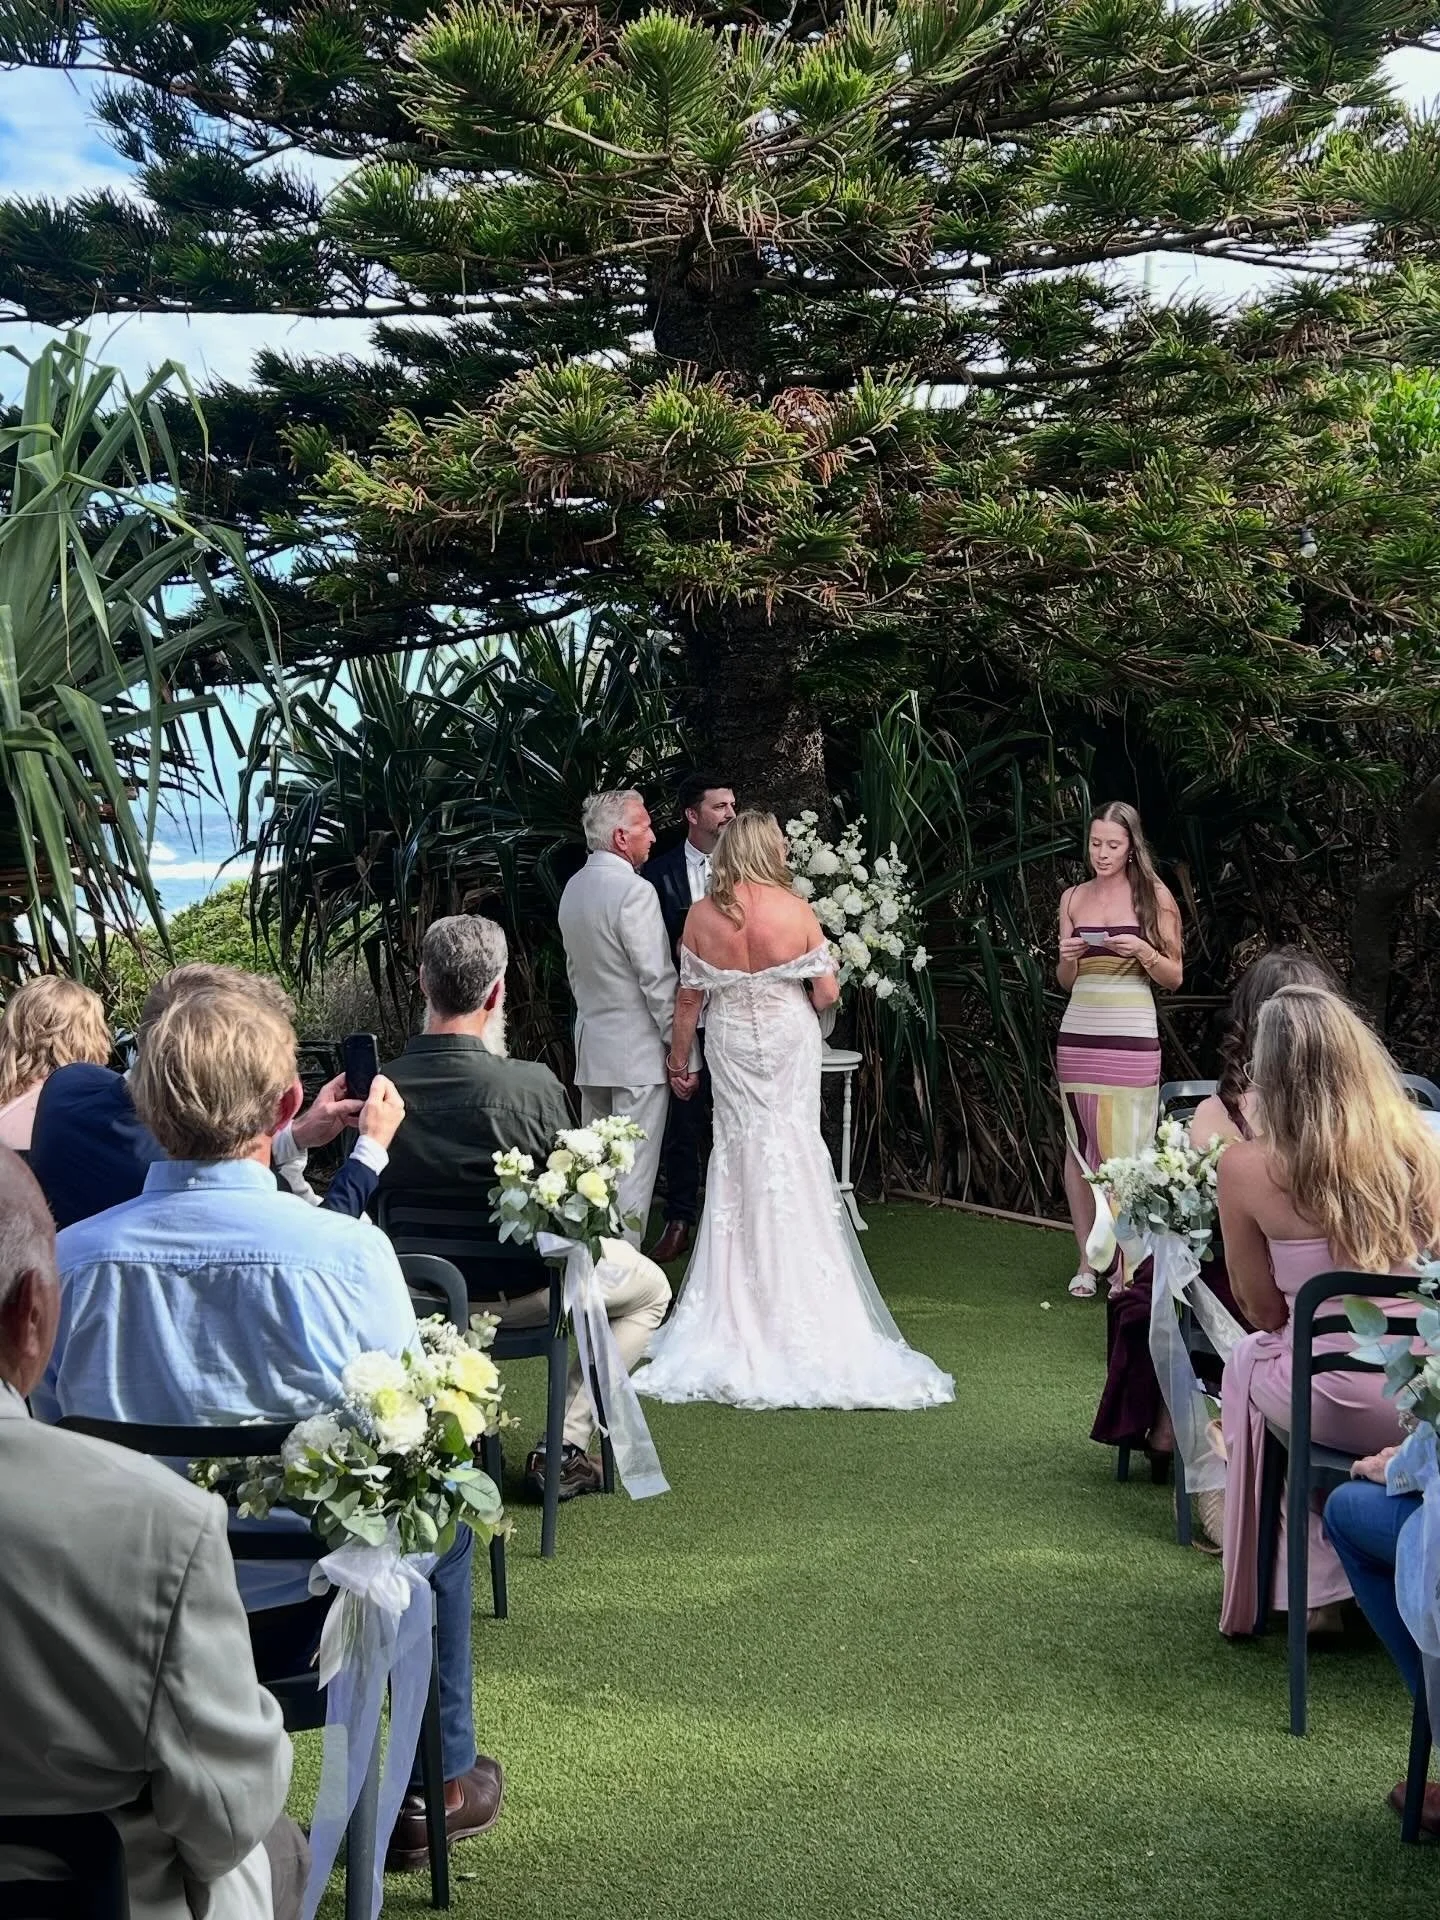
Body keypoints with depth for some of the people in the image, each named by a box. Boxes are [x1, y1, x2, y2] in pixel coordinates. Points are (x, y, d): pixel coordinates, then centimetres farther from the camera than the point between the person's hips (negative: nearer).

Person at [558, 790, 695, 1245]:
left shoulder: (573, 888, 9)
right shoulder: (634, 891, -17)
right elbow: (658, 981, -17)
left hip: (589, 1045, 8)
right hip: (638, 1053, -8)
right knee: (633, 1174, -4)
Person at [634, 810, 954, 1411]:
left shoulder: (701, 915, -8)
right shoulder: (796, 910, -13)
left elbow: (689, 996, -2)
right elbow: (827, 992, -9)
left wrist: (679, 1057, 10)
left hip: (731, 1044, 2)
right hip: (790, 1045, -2)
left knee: (738, 1157, 11)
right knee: (793, 1160, 6)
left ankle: (737, 1308, 14)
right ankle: (795, 1291, 9)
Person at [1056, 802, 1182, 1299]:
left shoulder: (1154, 896, 2)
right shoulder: (1074, 898, 11)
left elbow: (1174, 978, 4)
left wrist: (1144, 952, -14)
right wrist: (1066, 958, -5)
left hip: (1131, 1038, -3)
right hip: (1079, 1033, 3)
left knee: (1127, 1150, -5)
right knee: (1079, 1147, 4)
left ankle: (1128, 1265, 1)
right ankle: (1087, 1260, 11)